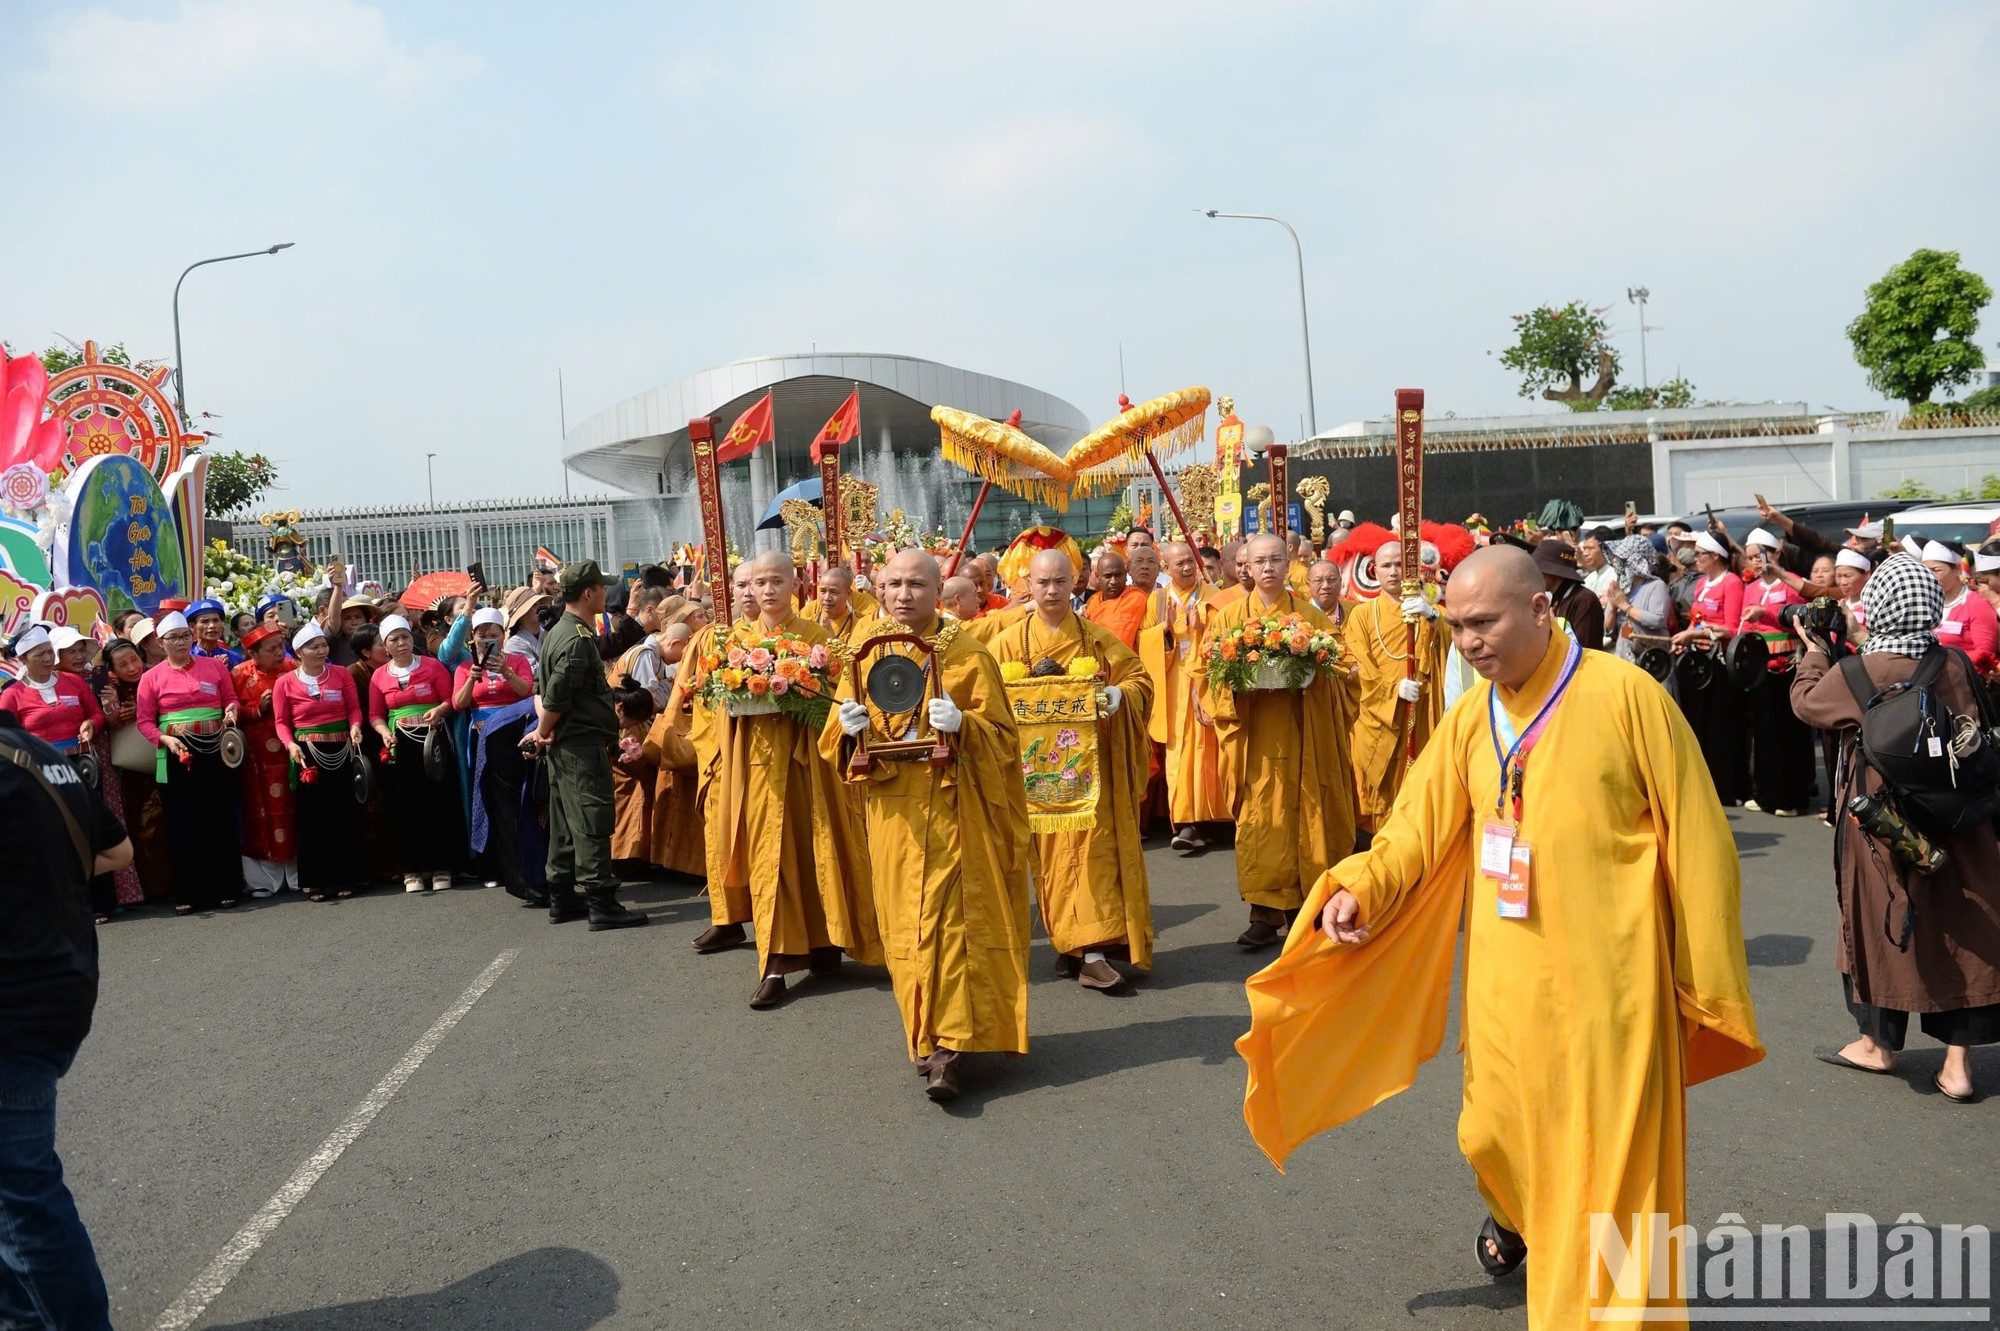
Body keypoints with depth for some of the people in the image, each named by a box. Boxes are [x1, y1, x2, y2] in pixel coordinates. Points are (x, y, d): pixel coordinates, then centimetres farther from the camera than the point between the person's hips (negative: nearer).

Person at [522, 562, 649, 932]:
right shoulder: (578, 640, -18)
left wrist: (542, 732, 6)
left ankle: (561, 900, 19)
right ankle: (601, 904, -8)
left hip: (563, 746, 10)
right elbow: (557, 697, -21)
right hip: (582, 744, -10)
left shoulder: (557, 632, 15)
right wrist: (543, 733, -6)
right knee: (592, 822, -8)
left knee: (566, 824, 13)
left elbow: (544, 689, 18)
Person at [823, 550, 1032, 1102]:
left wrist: (962, 724, -23)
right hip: (893, 813, 4)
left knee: (950, 920, -8)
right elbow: (834, 744, 8)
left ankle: (947, 1046, -7)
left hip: (952, 812, -4)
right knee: (904, 923, 7)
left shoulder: (969, 655, -2)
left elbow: (1000, 735, -3)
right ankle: (923, 1029, 21)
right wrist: (848, 728, -14)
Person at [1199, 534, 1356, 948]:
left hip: (1300, 733, 0)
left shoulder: (1309, 614, 7)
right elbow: (1206, 669, 4)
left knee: (1299, 815, 2)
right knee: (1257, 820, -3)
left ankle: (1300, 906, 14)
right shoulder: (1229, 616, 8)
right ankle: (1265, 913, 0)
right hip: (1252, 735, 0)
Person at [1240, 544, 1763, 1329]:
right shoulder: (1467, 719, 3)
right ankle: (1516, 1212, 49)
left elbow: (1694, 841, -8)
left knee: (1606, 1165, 2)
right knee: (1495, 1135, 15)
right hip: (1503, 976, 4)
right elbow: (1417, 833, 4)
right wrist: (1356, 888, -17)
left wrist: (1707, 985, -5)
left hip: (1606, 977, -4)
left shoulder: (1624, 694, -11)